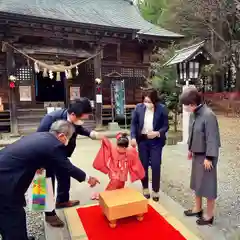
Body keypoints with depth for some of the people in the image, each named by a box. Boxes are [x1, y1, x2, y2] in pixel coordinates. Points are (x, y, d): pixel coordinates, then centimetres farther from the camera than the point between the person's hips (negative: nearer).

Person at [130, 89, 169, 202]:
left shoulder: (162, 109, -10)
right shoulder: (139, 107, -5)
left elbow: (166, 126, -5)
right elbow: (133, 123, 1)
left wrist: (157, 133, -23)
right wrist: (133, 137, -11)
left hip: (156, 141, -2)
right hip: (142, 140, 2)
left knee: (155, 166, 2)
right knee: (143, 165, 11)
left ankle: (156, 191, 22)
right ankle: (145, 189, 31)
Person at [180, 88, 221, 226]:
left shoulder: (208, 115, -23)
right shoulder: (194, 113, 1)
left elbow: (212, 138, -22)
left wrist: (209, 157, -19)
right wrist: (190, 149, 17)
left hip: (206, 155, -8)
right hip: (197, 153, 8)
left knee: (207, 184, 5)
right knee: (197, 182, 20)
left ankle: (209, 215, 24)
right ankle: (198, 208, 38)